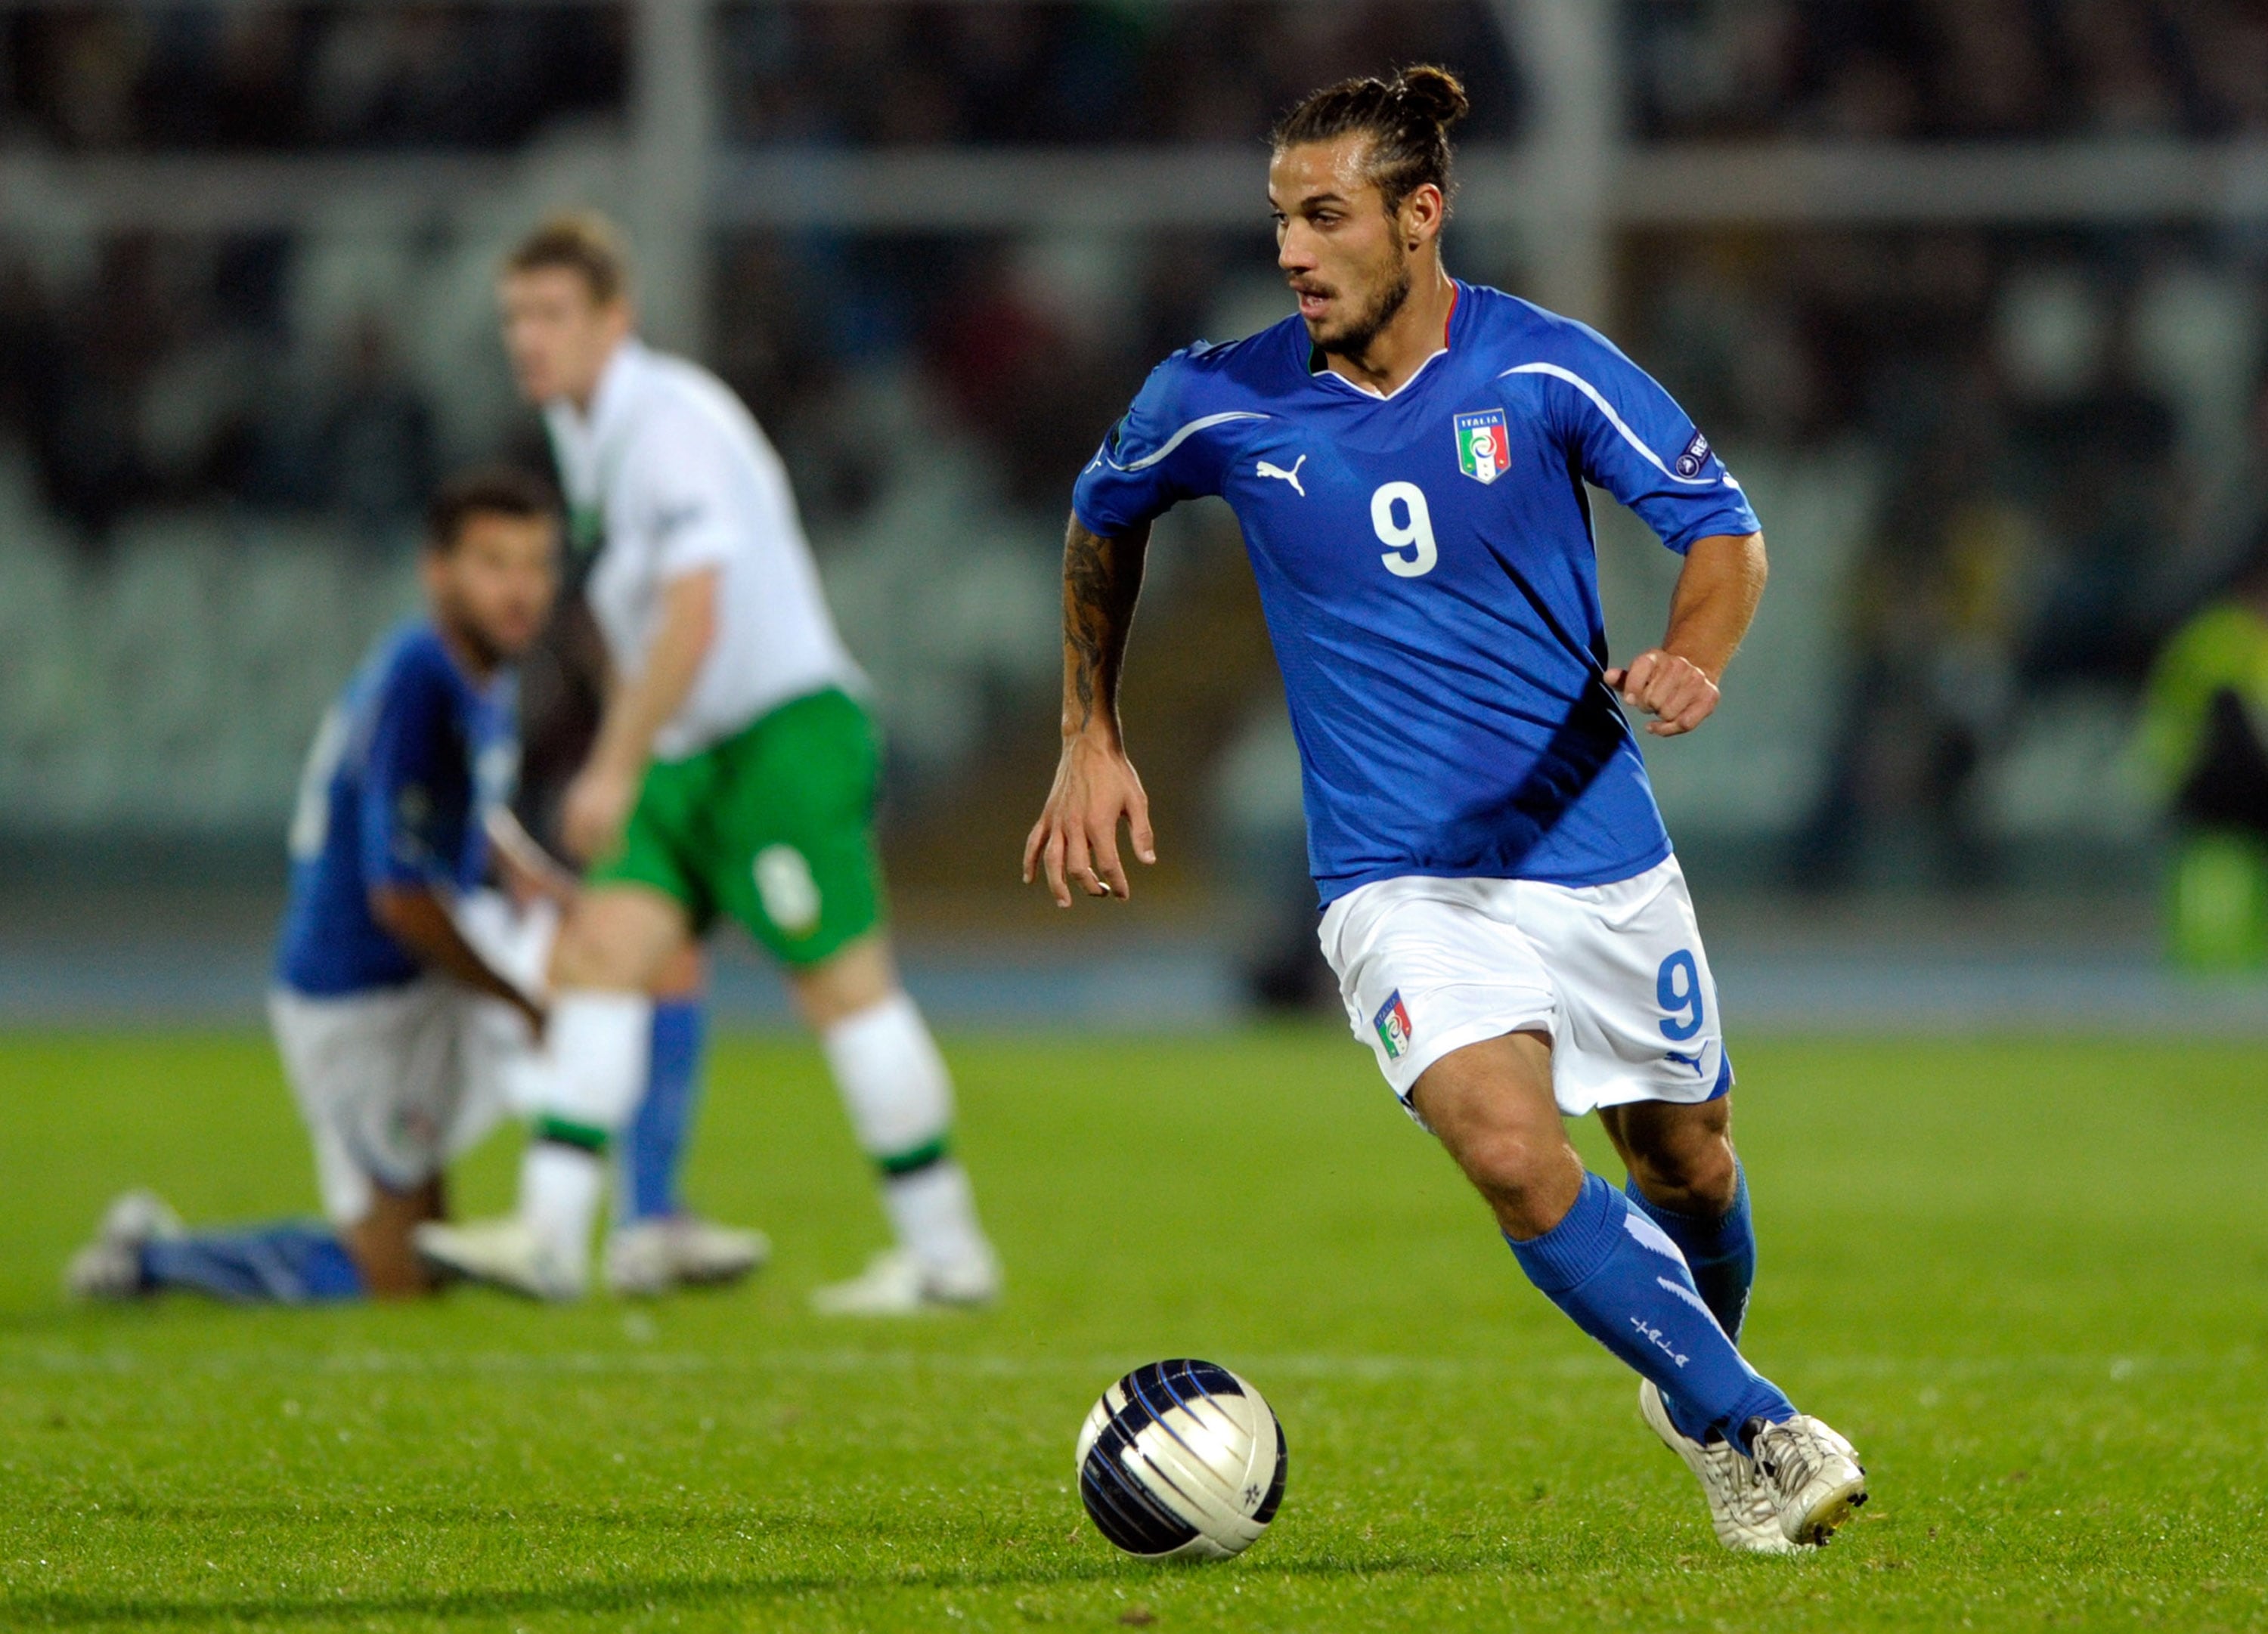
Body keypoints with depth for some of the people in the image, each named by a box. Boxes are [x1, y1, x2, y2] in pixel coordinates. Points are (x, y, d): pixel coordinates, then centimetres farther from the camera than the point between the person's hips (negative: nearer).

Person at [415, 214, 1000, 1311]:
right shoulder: (583, 432, 13)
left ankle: (947, 1252, 4)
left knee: (842, 983, -5)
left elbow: (693, 616, -24)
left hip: (788, 732, -9)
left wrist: (615, 768, -23)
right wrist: (623, 761, 26)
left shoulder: (670, 423, -17)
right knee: (602, 947, -6)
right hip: (688, 756, 9)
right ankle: (550, 1236, -15)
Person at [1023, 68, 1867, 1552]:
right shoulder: (1220, 404, -6)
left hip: (1600, 853, 1)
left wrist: (1692, 658, -26)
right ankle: (1748, 1430, -15)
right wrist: (1091, 742, 12)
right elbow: (1105, 519, 15)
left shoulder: (1547, 370, -9)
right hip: (1400, 877, -1)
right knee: (1513, 1151, -25)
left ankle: (1696, 1380, 47)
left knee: (1689, 1158, 14)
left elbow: (1724, 527, -5)